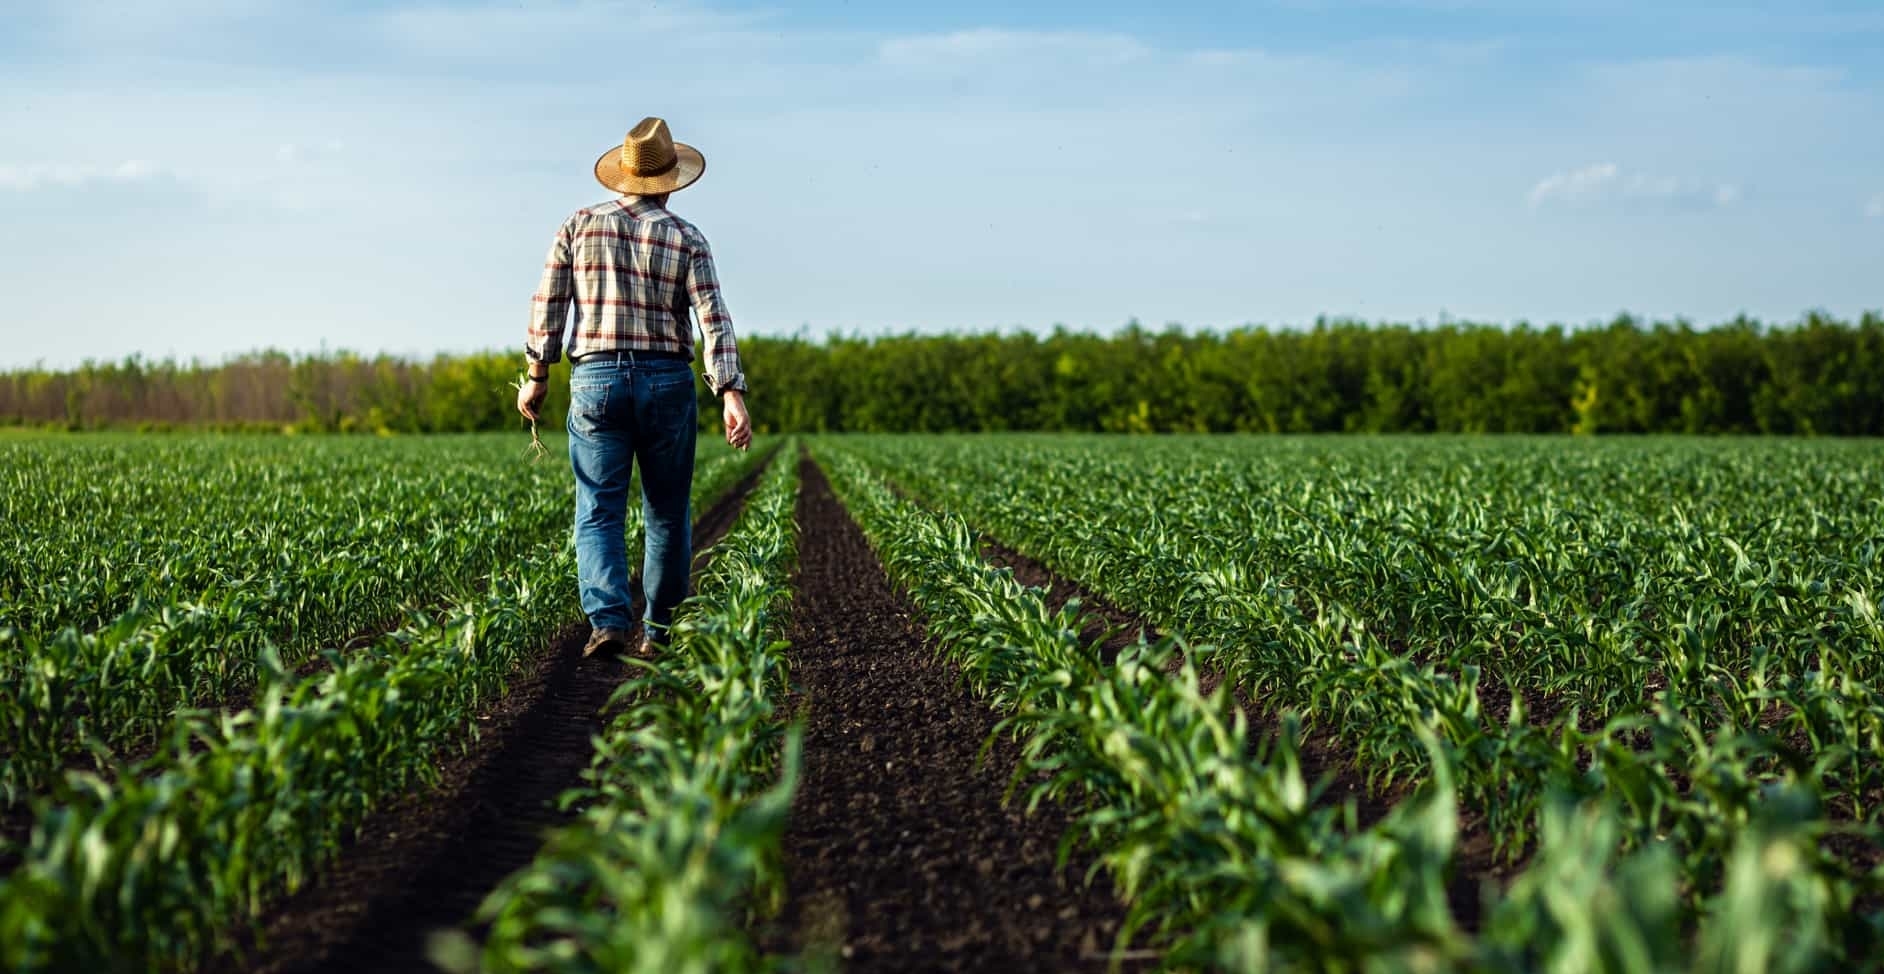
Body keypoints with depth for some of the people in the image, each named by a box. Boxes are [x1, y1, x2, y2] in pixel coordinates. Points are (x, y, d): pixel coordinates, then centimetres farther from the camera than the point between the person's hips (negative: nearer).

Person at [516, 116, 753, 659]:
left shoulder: (580, 226, 4)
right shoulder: (686, 239, 0)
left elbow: (548, 305, 4)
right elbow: (714, 319, -9)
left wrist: (537, 376, 13)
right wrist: (732, 396, -13)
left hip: (595, 381, 0)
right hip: (667, 383, 0)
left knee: (598, 513, 0)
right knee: (667, 515, 12)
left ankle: (609, 621, -19)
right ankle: (659, 632, 18)